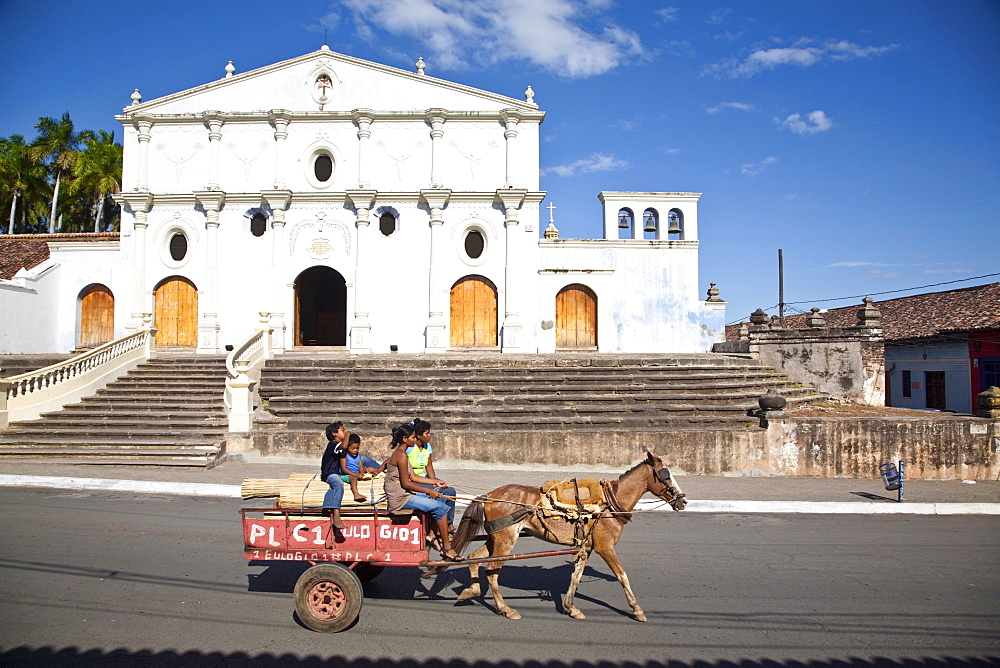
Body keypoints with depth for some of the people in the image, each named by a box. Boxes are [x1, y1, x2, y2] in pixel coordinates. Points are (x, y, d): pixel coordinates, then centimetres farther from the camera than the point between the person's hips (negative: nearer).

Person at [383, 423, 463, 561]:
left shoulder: (399, 452, 14)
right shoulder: (401, 455, -18)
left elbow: (413, 476, 16)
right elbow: (405, 483, -21)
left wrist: (435, 482, 12)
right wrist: (429, 491, -16)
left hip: (403, 493, 11)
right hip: (399, 499, -11)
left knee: (439, 494, 18)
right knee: (441, 508, -15)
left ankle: (436, 532, 17)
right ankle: (447, 549, -7)